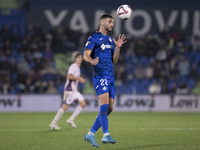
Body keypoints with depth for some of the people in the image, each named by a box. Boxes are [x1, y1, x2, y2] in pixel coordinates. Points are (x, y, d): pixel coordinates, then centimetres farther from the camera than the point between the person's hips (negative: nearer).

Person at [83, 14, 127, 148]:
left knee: (109, 109, 3)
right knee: (105, 104, -22)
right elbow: (86, 55, -11)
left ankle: (90, 134, 10)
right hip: (100, 75, -8)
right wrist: (92, 61, -33)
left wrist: (118, 47, 6)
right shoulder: (94, 38, 0)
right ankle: (106, 135, -28)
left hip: (110, 76, 8)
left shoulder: (110, 40, 22)